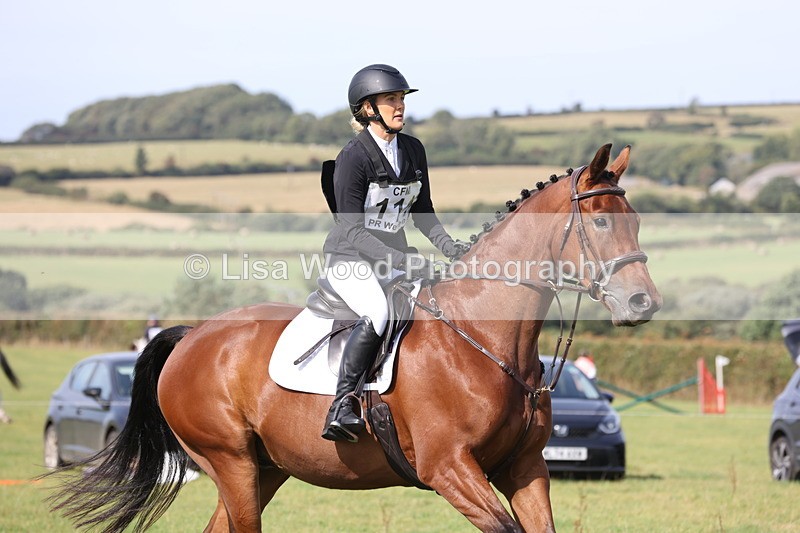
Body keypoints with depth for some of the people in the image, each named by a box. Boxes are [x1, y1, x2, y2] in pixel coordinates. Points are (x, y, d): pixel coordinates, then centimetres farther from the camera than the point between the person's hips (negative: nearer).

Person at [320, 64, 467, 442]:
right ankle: (342, 407, -32)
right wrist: (401, 260, -28)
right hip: (350, 259, -7)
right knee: (378, 313, -35)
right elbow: (352, 229, -18)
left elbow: (421, 212, 16)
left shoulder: (413, 151, 7)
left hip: (395, 258, 8)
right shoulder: (353, 158, -15)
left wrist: (449, 246, -3)